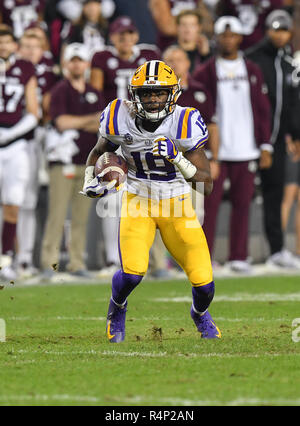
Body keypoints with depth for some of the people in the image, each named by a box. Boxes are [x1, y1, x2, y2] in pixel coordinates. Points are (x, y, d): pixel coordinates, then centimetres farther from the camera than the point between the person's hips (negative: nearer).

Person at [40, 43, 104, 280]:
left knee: (82, 215, 5)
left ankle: (77, 262, 10)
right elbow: (61, 121, -12)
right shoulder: (60, 91, -1)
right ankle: (49, 263, -6)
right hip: (64, 160, -5)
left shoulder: (94, 94, 15)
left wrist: (76, 124, -9)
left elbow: (103, 125, 8)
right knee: (58, 213, -8)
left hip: (88, 160, 5)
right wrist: (90, 120, -7)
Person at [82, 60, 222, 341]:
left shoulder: (184, 124, -19)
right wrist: (89, 181, -5)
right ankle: (117, 308, 14)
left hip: (177, 204, 0)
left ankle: (200, 314, 32)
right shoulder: (120, 121, -13)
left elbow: (206, 185, -18)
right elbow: (98, 152, 12)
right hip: (138, 201, 0)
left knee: (204, 282, -7)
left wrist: (177, 158, -32)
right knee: (132, 273, -23)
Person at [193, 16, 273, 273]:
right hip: (214, 152, -2)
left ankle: (239, 257, 10)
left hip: (246, 151, 2)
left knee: (242, 204, 4)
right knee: (210, 204, -4)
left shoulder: (252, 72, 10)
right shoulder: (206, 73, 2)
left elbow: (263, 112, 11)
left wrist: (265, 147, 5)